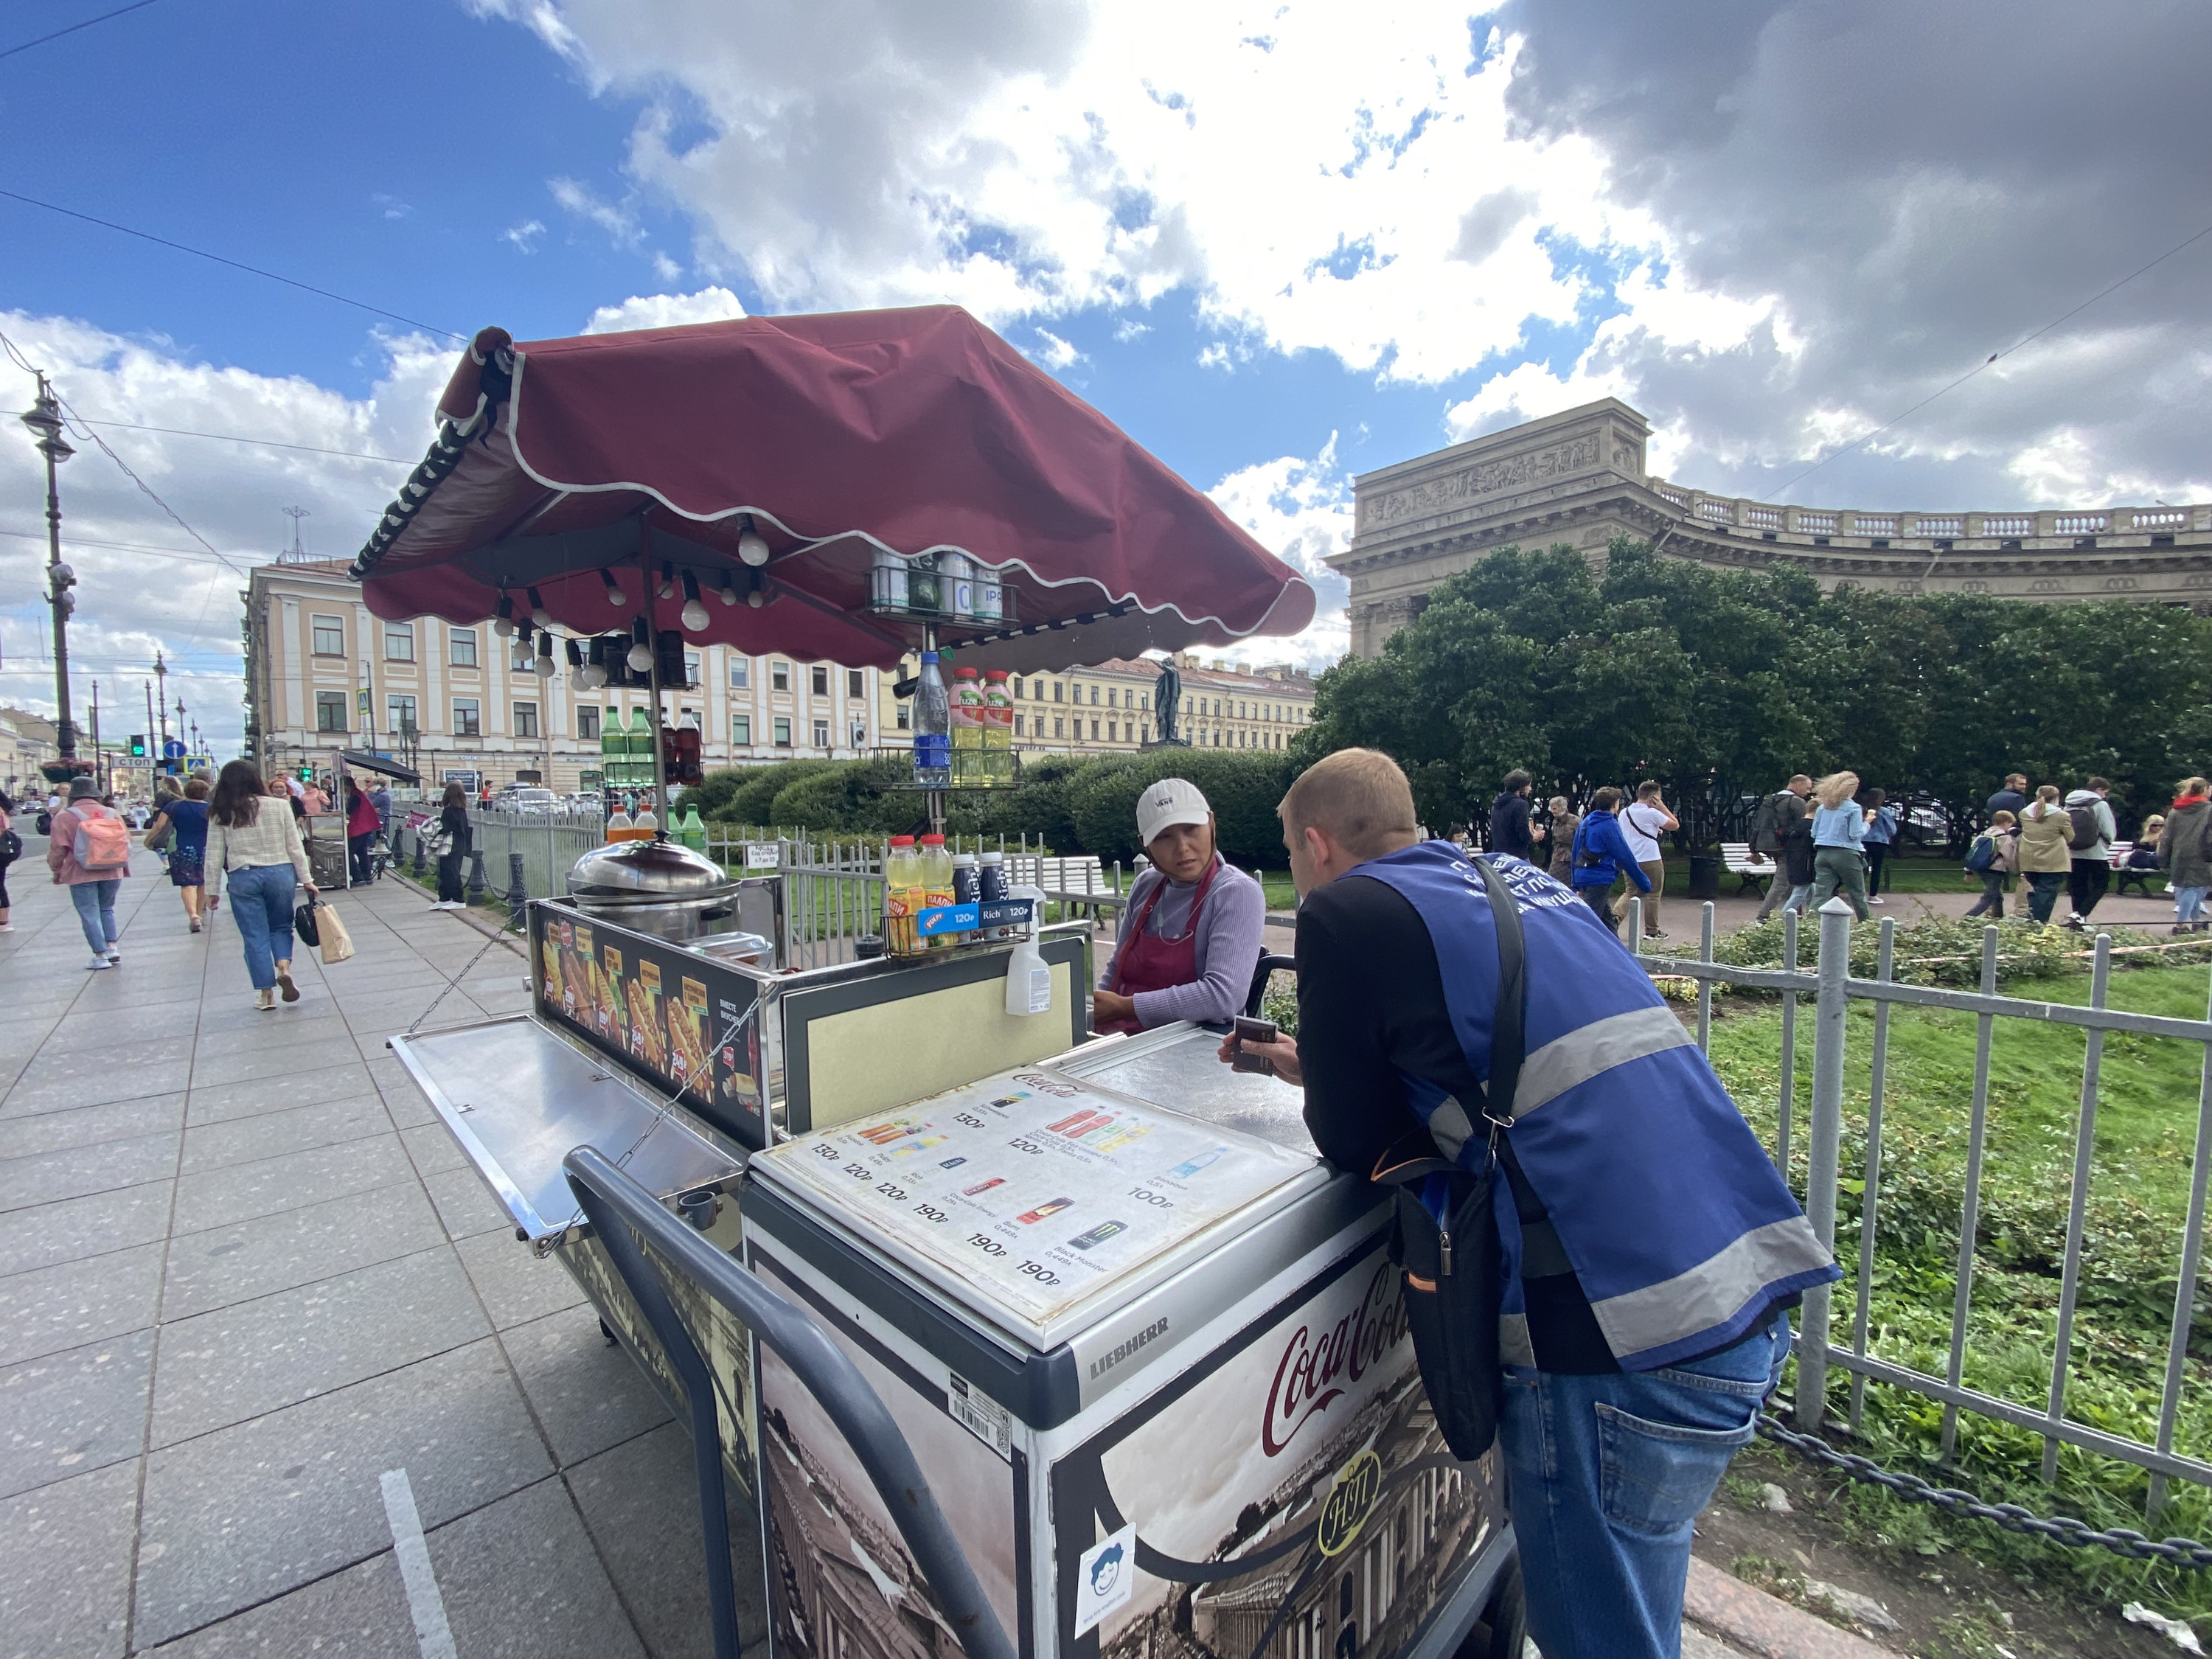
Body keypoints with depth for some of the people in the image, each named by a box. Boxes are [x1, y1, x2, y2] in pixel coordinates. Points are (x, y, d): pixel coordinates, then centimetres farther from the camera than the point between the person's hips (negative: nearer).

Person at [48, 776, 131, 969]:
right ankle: (112, 948, 9)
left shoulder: (64, 817, -6)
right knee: (106, 909, 18)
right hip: (112, 873, 3)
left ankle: (100, 956, 3)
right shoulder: (113, 813, 4)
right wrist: (123, 867, 21)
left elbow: (57, 850, -4)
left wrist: (56, 870, 12)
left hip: (81, 875, -3)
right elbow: (126, 842, 8)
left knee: (89, 914, 3)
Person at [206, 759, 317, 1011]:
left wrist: (214, 891, 9)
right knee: (281, 927, 17)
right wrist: (306, 879, 6)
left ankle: (266, 994, 11)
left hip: (243, 878, 0)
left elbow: (214, 857, 1)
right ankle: (284, 968, -9)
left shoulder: (220, 814, -1)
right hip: (281, 873, 0)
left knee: (255, 937, 7)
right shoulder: (278, 807, -2)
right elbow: (295, 848, 0)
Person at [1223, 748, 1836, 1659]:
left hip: (1627, 1336, -8)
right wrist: (1322, 1065, 29)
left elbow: (1352, 1142, -4)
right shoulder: (1515, 880, 14)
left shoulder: (1346, 911, -11)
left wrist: (1331, 1082, 16)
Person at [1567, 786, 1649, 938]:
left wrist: (1576, 884, 20)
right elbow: (1625, 856, -11)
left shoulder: (1585, 822, 12)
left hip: (1583, 877, 8)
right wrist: (1643, 881, -3)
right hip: (1600, 878, -8)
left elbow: (1575, 854, 15)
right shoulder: (1610, 825, -11)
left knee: (1608, 920, 18)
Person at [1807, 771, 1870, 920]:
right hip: (1845, 854, -3)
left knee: (1820, 894, -2)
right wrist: (1866, 823, 6)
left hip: (1822, 853, 4)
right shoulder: (1853, 808, -5)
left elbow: (1814, 833, 10)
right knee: (1858, 894, 13)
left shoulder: (1822, 807, 7)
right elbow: (1855, 834, -10)